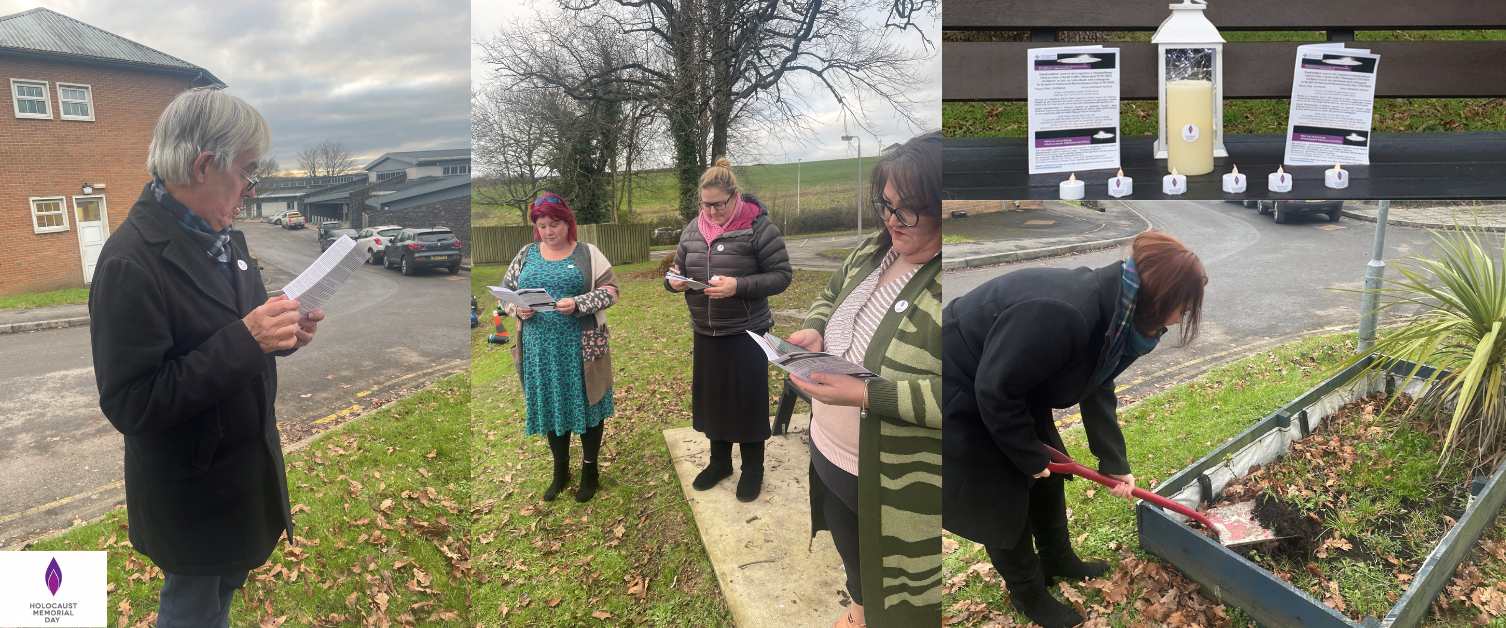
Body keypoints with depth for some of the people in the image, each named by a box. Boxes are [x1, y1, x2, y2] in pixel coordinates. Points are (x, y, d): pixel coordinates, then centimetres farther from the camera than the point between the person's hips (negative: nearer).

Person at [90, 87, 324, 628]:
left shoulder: (219, 237, 1)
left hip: (245, 469, 8)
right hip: (190, 493, -7)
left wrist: (279, 332, -8)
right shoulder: (131, 262, -26)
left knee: (227, 584, 26)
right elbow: (130, 405, -27)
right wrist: (246, 339, -33)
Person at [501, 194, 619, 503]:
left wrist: (577, 304, -20)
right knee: (550, 407, 12)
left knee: (586, 406, 5)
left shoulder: (587, 254, 1)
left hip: (581, 347, -3)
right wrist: (518, 309, -10)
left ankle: (590, 470, 24)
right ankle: (560, 471, 30)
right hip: (539, 349, 3)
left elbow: (610, 290, -5)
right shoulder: (526, 255, 10)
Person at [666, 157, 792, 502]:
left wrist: (739, 286, -26)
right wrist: (674, 281, -9)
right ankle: (719, 461, 35)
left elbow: (781, 275, -14)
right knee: (711, 395, 15)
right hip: (705, 332, 5)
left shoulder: (758, 226, -13)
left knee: (748, 399, 6)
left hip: (746, 332, -5)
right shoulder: (693, 228, 5)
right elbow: (678, 269, 15)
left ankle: (753, 468, 25)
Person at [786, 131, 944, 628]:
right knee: (849, 551, 33)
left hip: (897, 486, -8)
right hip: (830, 454, 8)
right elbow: (831, 295, 17)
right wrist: (814, 329, -5)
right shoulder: (873, 250, -1)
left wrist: (865, 394, -34)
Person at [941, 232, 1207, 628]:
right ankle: (1028, 595, 28)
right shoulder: (1061, 313, -38)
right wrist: (1029, 456, -16)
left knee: (1048, 474, 20)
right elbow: (995, 389, -31)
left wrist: (1115, 463, -1)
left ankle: (1058, 561, 45)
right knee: (1001, 501, 4)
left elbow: (1098, 390, 4)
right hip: (961, 399, -9)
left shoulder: (1114, 310, -7)